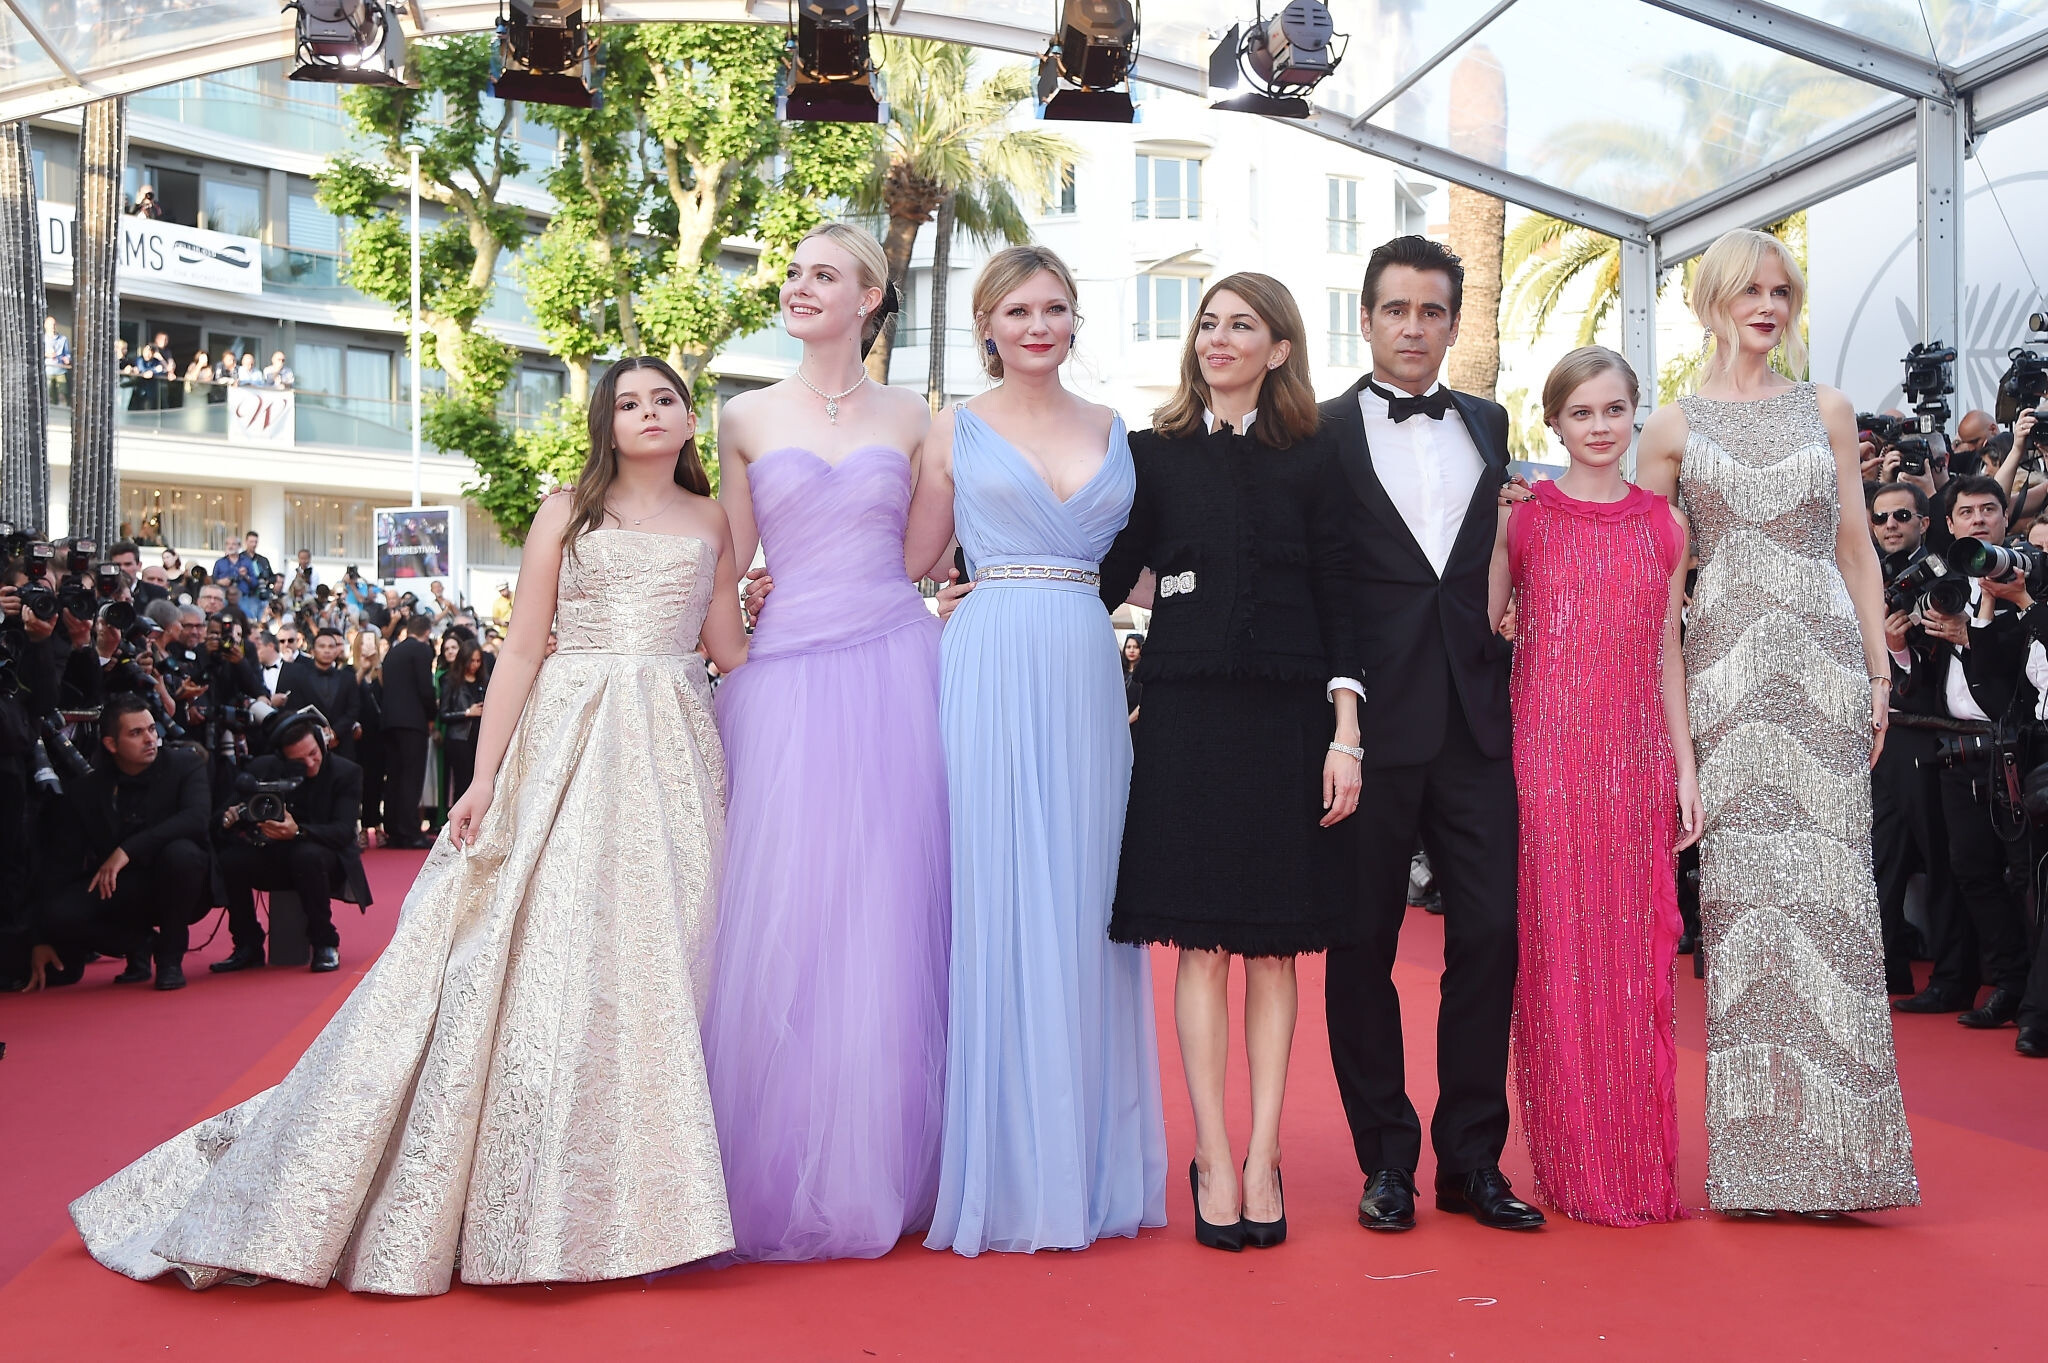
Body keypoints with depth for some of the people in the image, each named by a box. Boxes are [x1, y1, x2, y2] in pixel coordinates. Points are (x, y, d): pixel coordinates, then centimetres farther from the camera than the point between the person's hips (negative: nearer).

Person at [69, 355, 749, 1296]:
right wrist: (483, 777, -5)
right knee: (536, 946, -6)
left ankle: (634, 1191, 9)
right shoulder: (567, 511, 6)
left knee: (657, 956, 0)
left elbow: (729, 650, 12)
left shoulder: (713, 520, 14)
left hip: (674, 755, 2)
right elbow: (521, 650, 1)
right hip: (568, 744, -2)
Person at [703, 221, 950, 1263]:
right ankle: (783, 1173, 10)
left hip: (893, 668, 1)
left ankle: (880, 1171, 14)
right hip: (787, 675, 0)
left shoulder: (911, 419, 11)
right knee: (784, 918, -2)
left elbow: (918, 557, 11)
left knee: (888, 915, 2)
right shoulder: (747, 419, 9)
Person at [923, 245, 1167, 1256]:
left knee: (1081, 906, 4)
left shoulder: (1114, 431, 14)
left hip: (1088, 676, 3)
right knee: (993, 901, -3)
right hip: (990, 671, -3)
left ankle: (1085, 1163, 13)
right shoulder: (956, 431, 7)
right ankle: (1001, 1164, 5)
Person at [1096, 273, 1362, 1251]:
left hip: (1286, 721, 1)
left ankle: (1262, 1161, 11)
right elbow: (1106, 580, 9)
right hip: (1186, 718, 0)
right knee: (1202, 944, 0)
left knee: (1274, 946, 4)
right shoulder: (1154, 455, 7)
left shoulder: (1312, 463, 7)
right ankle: (1213, 1162, 6)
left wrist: (1344, 736, -2)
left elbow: (1337, 607, 4)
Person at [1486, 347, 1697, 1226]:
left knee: (1637, 954, 5)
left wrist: (1686, 769, 9)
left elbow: (1667, 657, 12)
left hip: (1636, 761, 3)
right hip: (1545, 755, -2)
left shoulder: (1664, 525, 11)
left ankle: (1641, 1165, 16)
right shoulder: (1520, 517, 3)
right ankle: (1575, 1167, 11)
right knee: (1557, 950, 0)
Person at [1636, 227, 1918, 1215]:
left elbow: (1857, 549, 12)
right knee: (1744, 883, -3)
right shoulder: (1672, 428, 8)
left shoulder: (1826, 410, 12)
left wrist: (1879, 671, 6)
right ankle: (1760, 1148, 5)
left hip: (1826, 660, 1)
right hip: (1727, 669, -1)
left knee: (1828, 882, -2)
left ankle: (1836, 1144, 5)